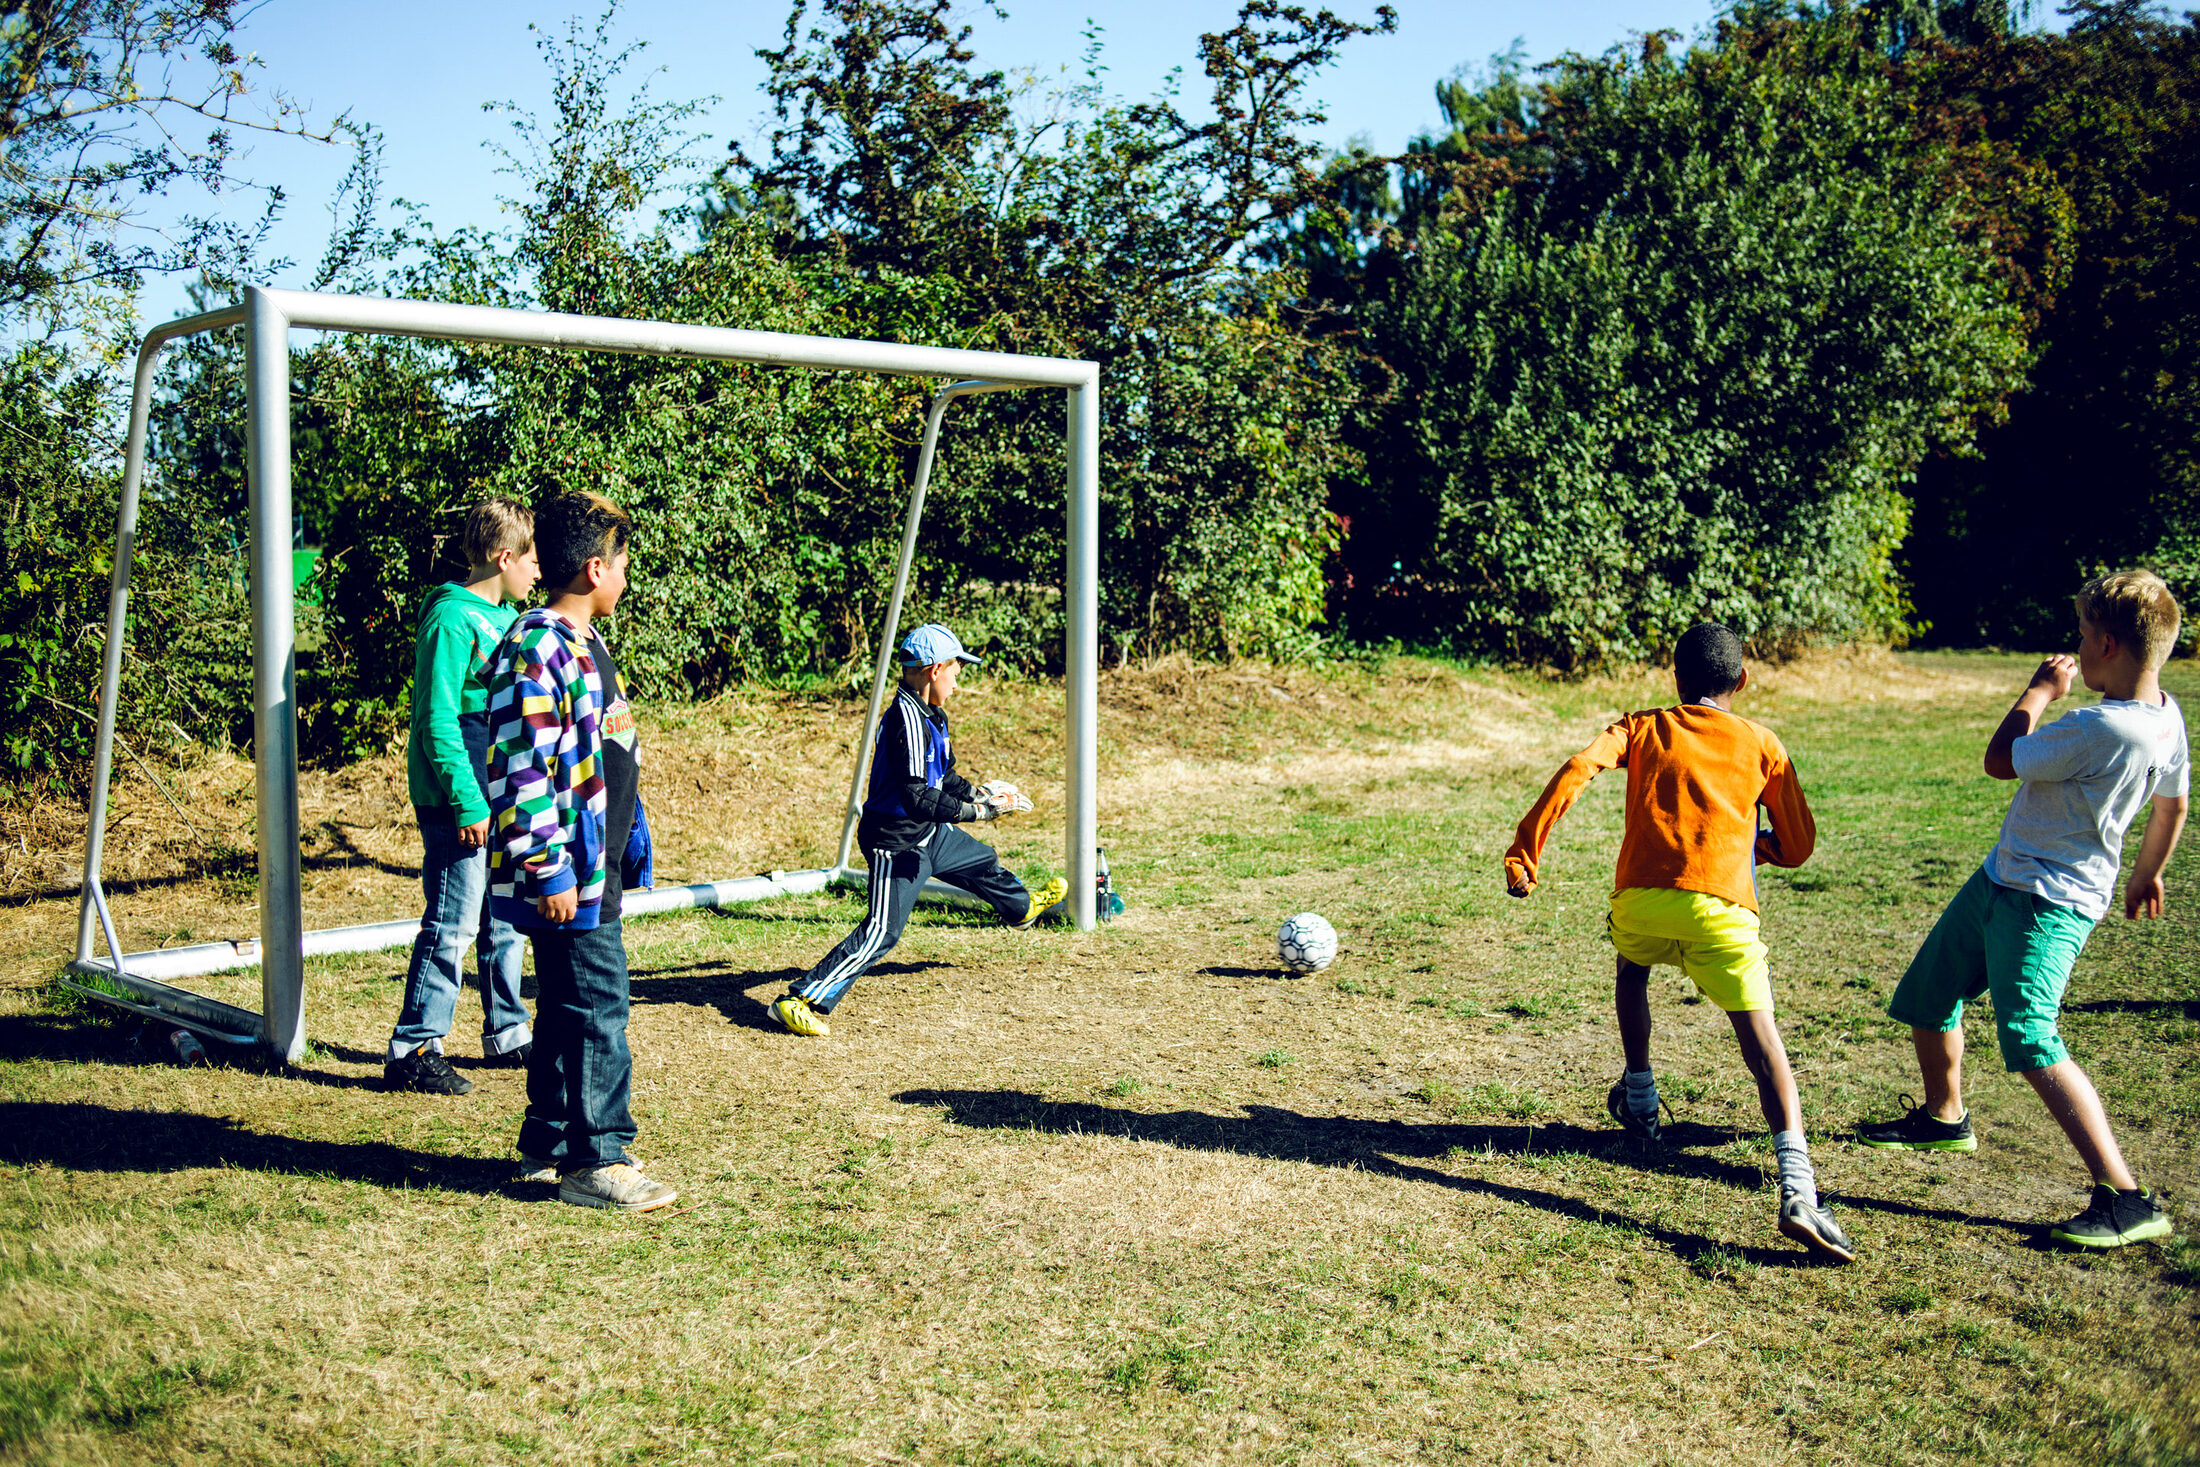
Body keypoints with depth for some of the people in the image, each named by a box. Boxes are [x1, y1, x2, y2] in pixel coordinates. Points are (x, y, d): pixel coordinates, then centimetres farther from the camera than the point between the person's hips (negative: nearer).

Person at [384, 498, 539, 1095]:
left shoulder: (504, 616, 14)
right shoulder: (452, 619, -15)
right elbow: (438, 722, -18)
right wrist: (467, 802, -21)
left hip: (504, 802, 9)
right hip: (462, 804, -9)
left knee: (504, 921, 16)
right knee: (452, 925, -6)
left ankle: (507, 1035, 27)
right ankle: (413, 1051, 2)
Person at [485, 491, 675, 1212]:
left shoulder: (584, 642, 14)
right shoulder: (537, 651, -18)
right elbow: (519, 773, -22)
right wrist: (550, 873, -22)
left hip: (594, 870, 10)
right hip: (563, 877, -10)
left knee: (568, 1008, 16)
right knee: (598, 1010, -5)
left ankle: (549, 1146, 26)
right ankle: (596, 1160, 4)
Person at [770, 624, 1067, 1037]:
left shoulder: (930, 715, 5)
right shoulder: (908, 719, -27)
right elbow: (917, 799, -31)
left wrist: (977, 792, 7)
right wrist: (978, 810, -27)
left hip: (928, 834, 10)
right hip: (896, 843, -10)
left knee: (982, 863, 30)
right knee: (883, 931, -15)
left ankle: (1023, 907, 63)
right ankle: (801, 1000, -14)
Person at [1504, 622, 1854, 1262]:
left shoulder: (1642, 728, 19)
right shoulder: (1761, 743, 20)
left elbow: (1577, 769, -1)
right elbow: (1798, 846, 22)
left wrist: (1524, 853, -1)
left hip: (1639, 897, 1)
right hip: (1720, 905, -1)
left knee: (1633, 968, 35)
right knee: (1761, 1040, -5)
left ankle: (1639, 1101, 44)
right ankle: (1796, 1185, -22)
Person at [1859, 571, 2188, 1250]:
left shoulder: (2103, 727, -29)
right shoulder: (2165, 717, 1)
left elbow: (2001, 760, -15)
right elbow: (2172, 806, 17)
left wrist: (2039, 691, -1)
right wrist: (2146, 876, 33)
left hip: (2045, 904, -10)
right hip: (2002, 880, 10)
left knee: (2030, 1040, -19)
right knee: (1925, 993, 21)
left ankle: (2127, 1198, -18)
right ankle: (1944, 1118, 43)